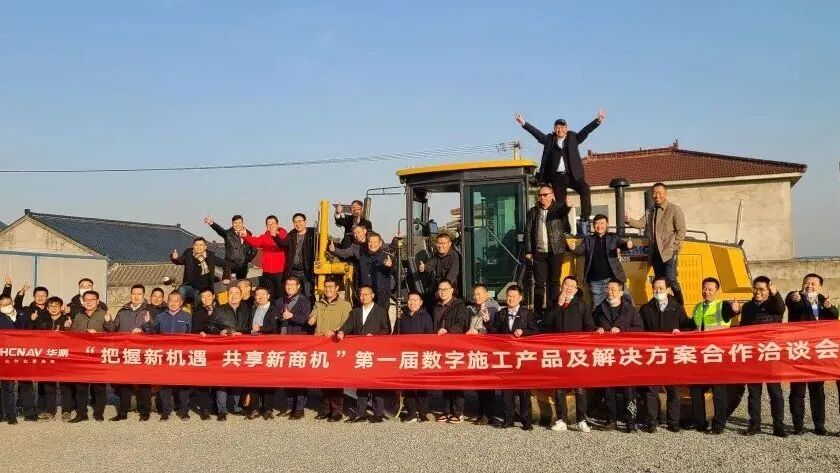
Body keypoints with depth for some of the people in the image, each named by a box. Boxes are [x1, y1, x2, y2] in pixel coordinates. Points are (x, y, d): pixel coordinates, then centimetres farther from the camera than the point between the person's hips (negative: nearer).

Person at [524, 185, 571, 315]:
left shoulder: (558, 208, 4)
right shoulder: (533, 211, 9)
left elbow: (564, 211, -20)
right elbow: (528, 232, 8)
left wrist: (567, 205, -45)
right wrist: (528, 251, 1)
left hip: (555, 251, -1)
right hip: (539, 252, 1)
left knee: (554, 282, 3)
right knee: (539, 283, 1)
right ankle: (539, 312, 5)